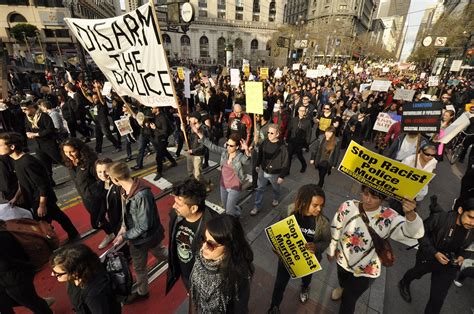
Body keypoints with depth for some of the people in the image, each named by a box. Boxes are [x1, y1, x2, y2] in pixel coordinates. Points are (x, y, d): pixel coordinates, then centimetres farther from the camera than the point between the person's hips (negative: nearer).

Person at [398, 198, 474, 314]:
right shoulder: (440, 218, -32)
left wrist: (462, 256, -15)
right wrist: (434, 252, -24)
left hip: (450, 265, 2)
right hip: (428, 257, -2)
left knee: (438, 298, 8)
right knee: (416, 273, 29)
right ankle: (404, 284, 62)